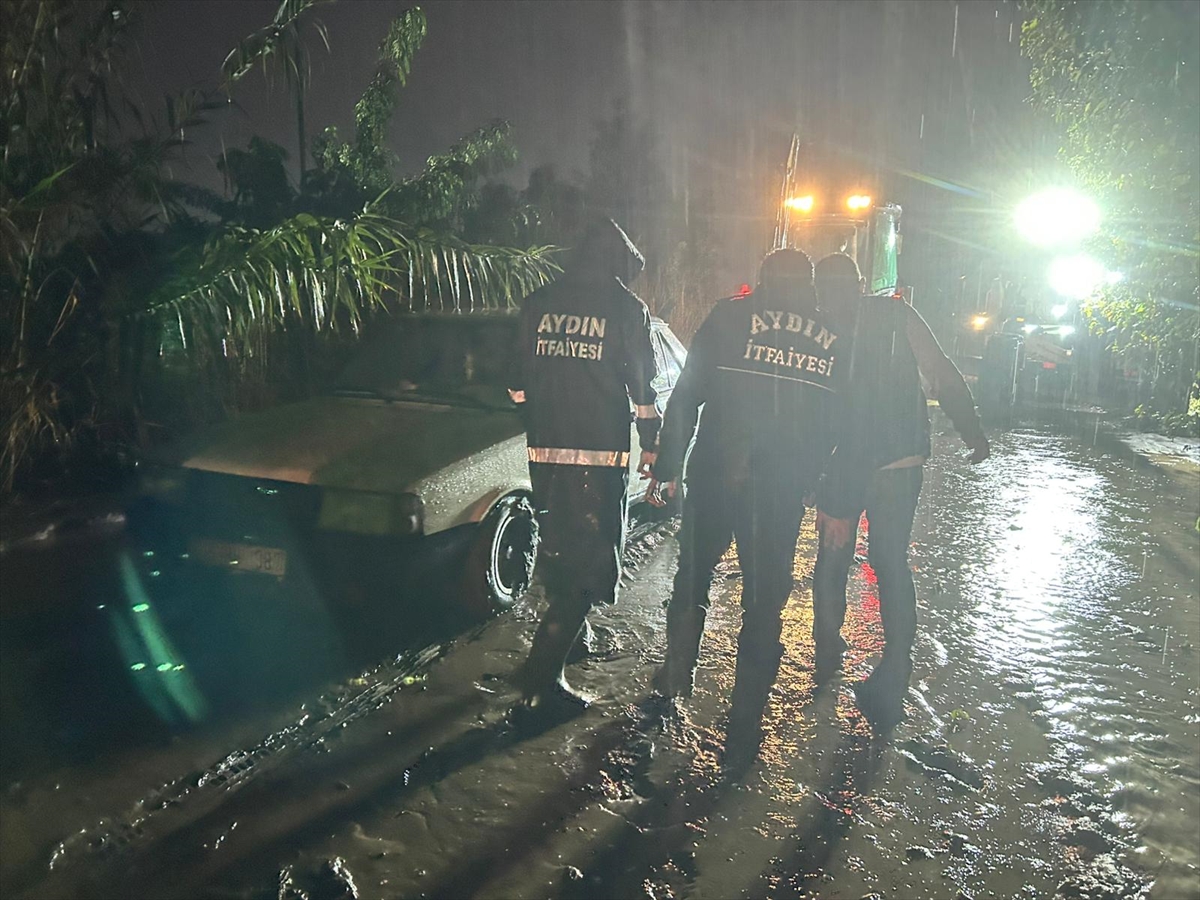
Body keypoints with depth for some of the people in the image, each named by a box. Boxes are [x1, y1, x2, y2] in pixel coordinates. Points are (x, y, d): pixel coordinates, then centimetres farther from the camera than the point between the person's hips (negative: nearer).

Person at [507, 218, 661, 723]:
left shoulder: (538, 303, 8)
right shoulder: (626, 310, -4)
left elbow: (518, 382, 13)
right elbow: (643, 387, -1)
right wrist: (651, 445, 10)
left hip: (544, 450, 5)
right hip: (601, 455, -5)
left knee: (558, 551, 22)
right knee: (590, 564, 0)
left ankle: (566, 635, 40)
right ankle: (540, 680, -4)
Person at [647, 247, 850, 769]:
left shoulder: (729, 316, 0)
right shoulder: (836, 341, 9)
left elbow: (686, 395, -3)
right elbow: (840, 428, 11)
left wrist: (667, 464, 4)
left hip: (714, 477, -1)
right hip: (783, 492, 2)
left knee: (692, 578, 21)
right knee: (765, 603, 10)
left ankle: (677, 674, 34)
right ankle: (744, 729, 15)